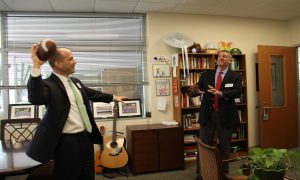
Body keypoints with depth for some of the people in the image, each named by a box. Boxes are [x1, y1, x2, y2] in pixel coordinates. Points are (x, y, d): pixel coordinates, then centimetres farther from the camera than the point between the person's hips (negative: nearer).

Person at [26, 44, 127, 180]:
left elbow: (92, 93, 25)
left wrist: (113, 97, 34)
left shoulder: (75, 82, 9)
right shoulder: (48, 85, -17)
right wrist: (36, 67, -44)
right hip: (67, 142, -8)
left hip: (86, 137, 8)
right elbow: (35, 98, -38)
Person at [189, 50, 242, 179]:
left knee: (224, 148, 10)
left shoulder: (235, 76, 1)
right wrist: (195, 91, -21)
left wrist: (221, 94, -32)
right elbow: (197, 90, 3)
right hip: (208, 115, 2)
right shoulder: (206, 75, 8)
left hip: (225, 116, -1)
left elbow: (237, 92, -15)